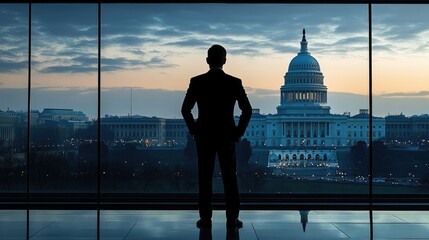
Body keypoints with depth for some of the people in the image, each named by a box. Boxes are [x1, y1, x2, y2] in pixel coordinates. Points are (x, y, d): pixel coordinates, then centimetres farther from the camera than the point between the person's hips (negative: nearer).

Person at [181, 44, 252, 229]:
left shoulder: (197, 82, -5)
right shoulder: (234, 82, -5)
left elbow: (185, 109, -5)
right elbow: (247, 110, -7)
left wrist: (193, 130, 6)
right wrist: (239, 131, 3)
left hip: (204, 136, 0)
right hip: (227, 136, 0)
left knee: (205, 178, 6)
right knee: (230, 178, 5)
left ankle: (205, 218, 7)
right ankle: (232, 219, 6)